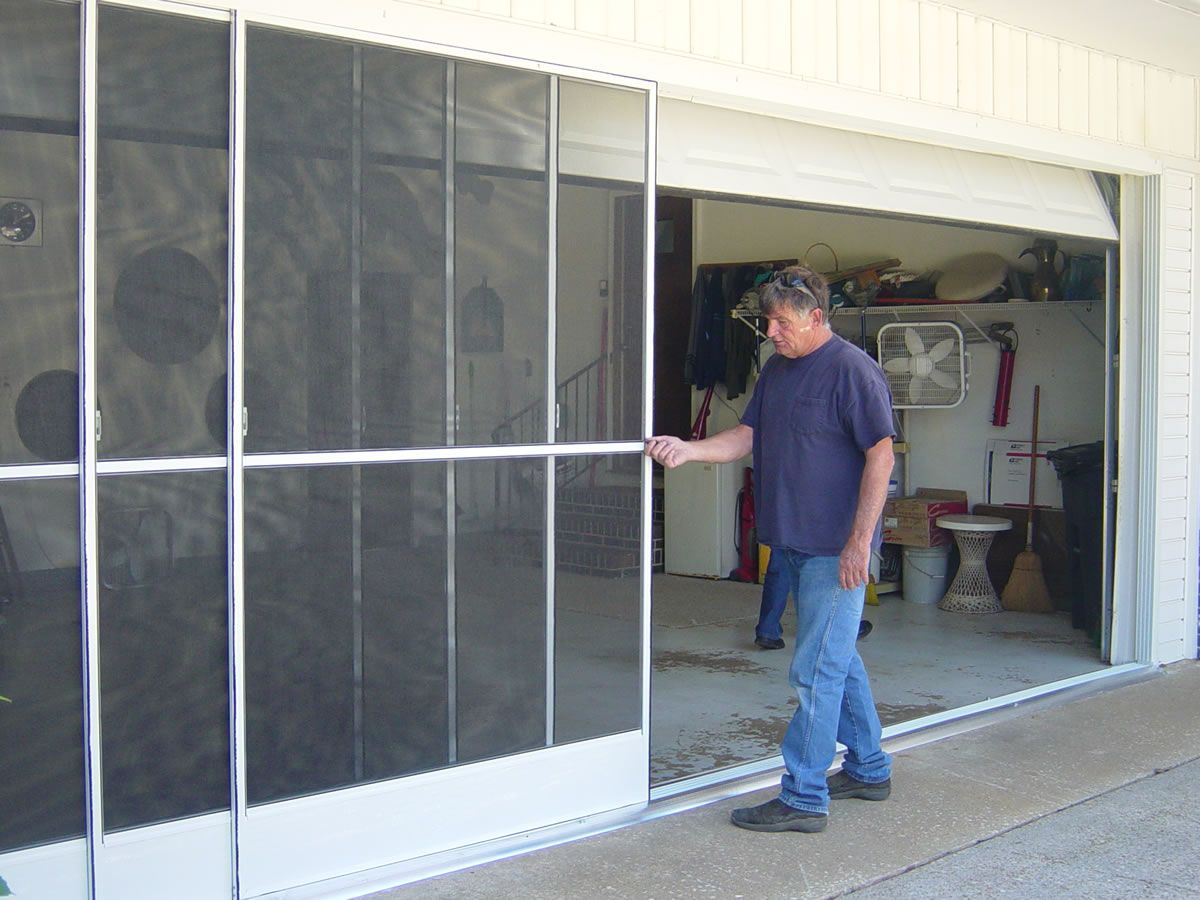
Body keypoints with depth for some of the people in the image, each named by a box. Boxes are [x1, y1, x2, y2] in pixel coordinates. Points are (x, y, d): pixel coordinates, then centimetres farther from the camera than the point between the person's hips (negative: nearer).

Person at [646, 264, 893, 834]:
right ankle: (868, 771, 32)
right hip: (794, 542, 9)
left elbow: (880, 456, -16)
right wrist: (687, 449, -5)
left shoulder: (852, 370, -13)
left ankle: (803, 798, 2)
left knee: (816, 670, -6)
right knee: (837, 659, 18)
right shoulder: (776, 370, 13)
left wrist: (860, 541, -20)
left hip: (836, 549, -9)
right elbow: (747, 437, 13)